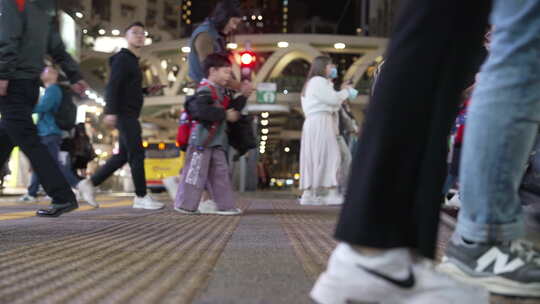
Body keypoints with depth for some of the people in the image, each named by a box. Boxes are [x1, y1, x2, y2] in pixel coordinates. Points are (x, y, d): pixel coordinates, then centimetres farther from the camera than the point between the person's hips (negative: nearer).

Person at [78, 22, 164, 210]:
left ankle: (90, 183, 14)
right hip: (125, 113, -10)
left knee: (123, 155, 10)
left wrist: (147, 90, 14)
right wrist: (110, 111, -28)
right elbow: (112, 86, -18)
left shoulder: (132, 61, 22)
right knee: (137, 154, -9)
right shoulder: (122, 58, -8)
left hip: (129, 115, 10)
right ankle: (141, 197, -5)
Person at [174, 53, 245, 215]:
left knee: (221, 173, 8)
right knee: (196, 172, -4)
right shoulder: (205, 90, -13)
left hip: (216, 141, 10)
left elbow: (229, 109, 25)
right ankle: (185, 205, 3)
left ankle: (225, 205, 11)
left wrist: (243, 97, 14)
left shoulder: (220, 92, 18)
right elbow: (201, 110, -30)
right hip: (202, 138, -10)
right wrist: (225, 114, -26)